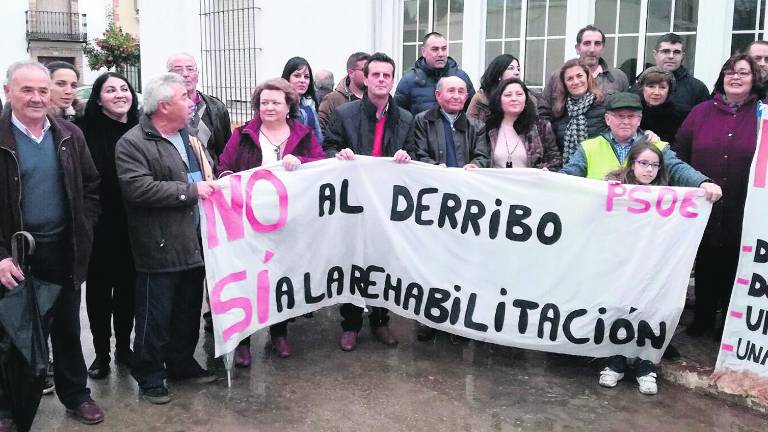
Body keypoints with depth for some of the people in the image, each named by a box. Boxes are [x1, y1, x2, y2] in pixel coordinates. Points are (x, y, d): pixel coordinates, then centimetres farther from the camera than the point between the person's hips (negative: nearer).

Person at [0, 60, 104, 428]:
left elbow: (91, 186, 9)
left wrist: (83, 231, 0)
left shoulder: (70, 135, 2)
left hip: (63, 250, 3)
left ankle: (75, 395, 31)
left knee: (67, 328, 15)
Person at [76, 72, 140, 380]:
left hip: (132, 224, 3)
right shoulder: (86, 130, -9)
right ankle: (101, 352, 23)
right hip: (100, 224, -3)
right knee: (99, 287, 8)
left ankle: (124, 346, 29)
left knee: (127, 285, 13)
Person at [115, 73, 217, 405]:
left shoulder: (189, 137, 15)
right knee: (155, 317, 5)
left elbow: (209, 172, 27)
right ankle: (149, 376, 21)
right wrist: (191, 190, -20)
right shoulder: (133, 143, -11)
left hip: (194, 243, 8)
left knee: (189, 311, 18)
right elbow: (138, 188, -24)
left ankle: (182, 363, 36)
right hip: (160, 249, -7)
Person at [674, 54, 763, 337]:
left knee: (734, 269, 11)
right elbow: (680, 153, 5)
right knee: (706, 265, 15)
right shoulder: (702, 112, 4)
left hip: (743, 212, -2)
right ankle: (703, 317, 31)